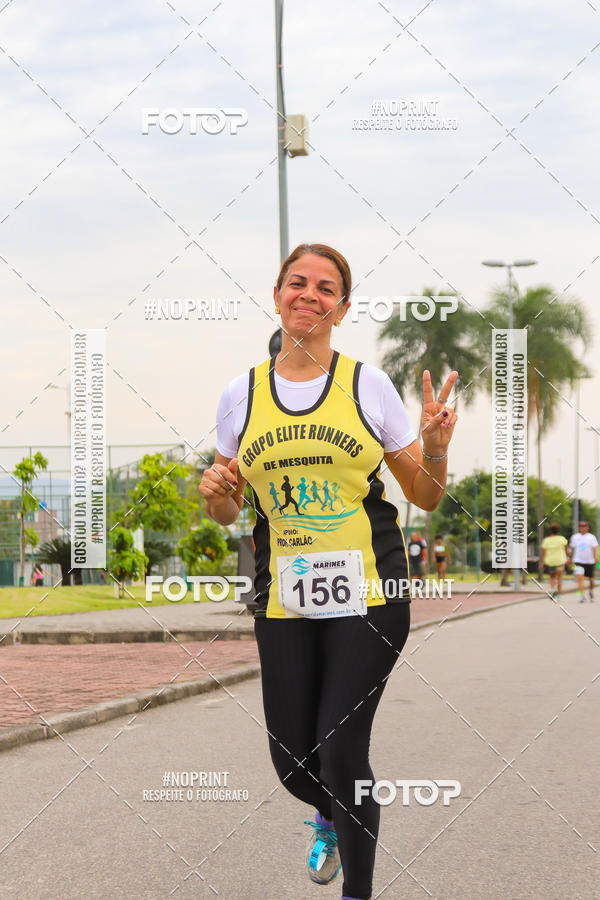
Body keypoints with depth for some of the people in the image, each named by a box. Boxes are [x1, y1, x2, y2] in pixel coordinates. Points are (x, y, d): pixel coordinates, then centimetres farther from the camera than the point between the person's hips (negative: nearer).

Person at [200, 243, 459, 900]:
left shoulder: (368, 384, 0)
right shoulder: (240, 395, 6)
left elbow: (426, 499, 6)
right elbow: (227, 512, 15)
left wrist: (436, 447, -14)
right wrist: (215, 495, -7)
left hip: (367, 591, -2)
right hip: (283, 596, 3)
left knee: (341, 751, -8)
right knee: (290, 756, 4)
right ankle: (328, 819, 41)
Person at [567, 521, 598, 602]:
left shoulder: (591, 537, 0)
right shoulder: (575, 537, 6)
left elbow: (595, 548, -10)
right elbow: (572, 548, 17)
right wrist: (570, 559, 21)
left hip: (590, 562, 0)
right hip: (579, 561, 0)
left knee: (591, 579, 12)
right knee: (580, 578, -18)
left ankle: (591, 592, 39)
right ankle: (582, 596, -21)